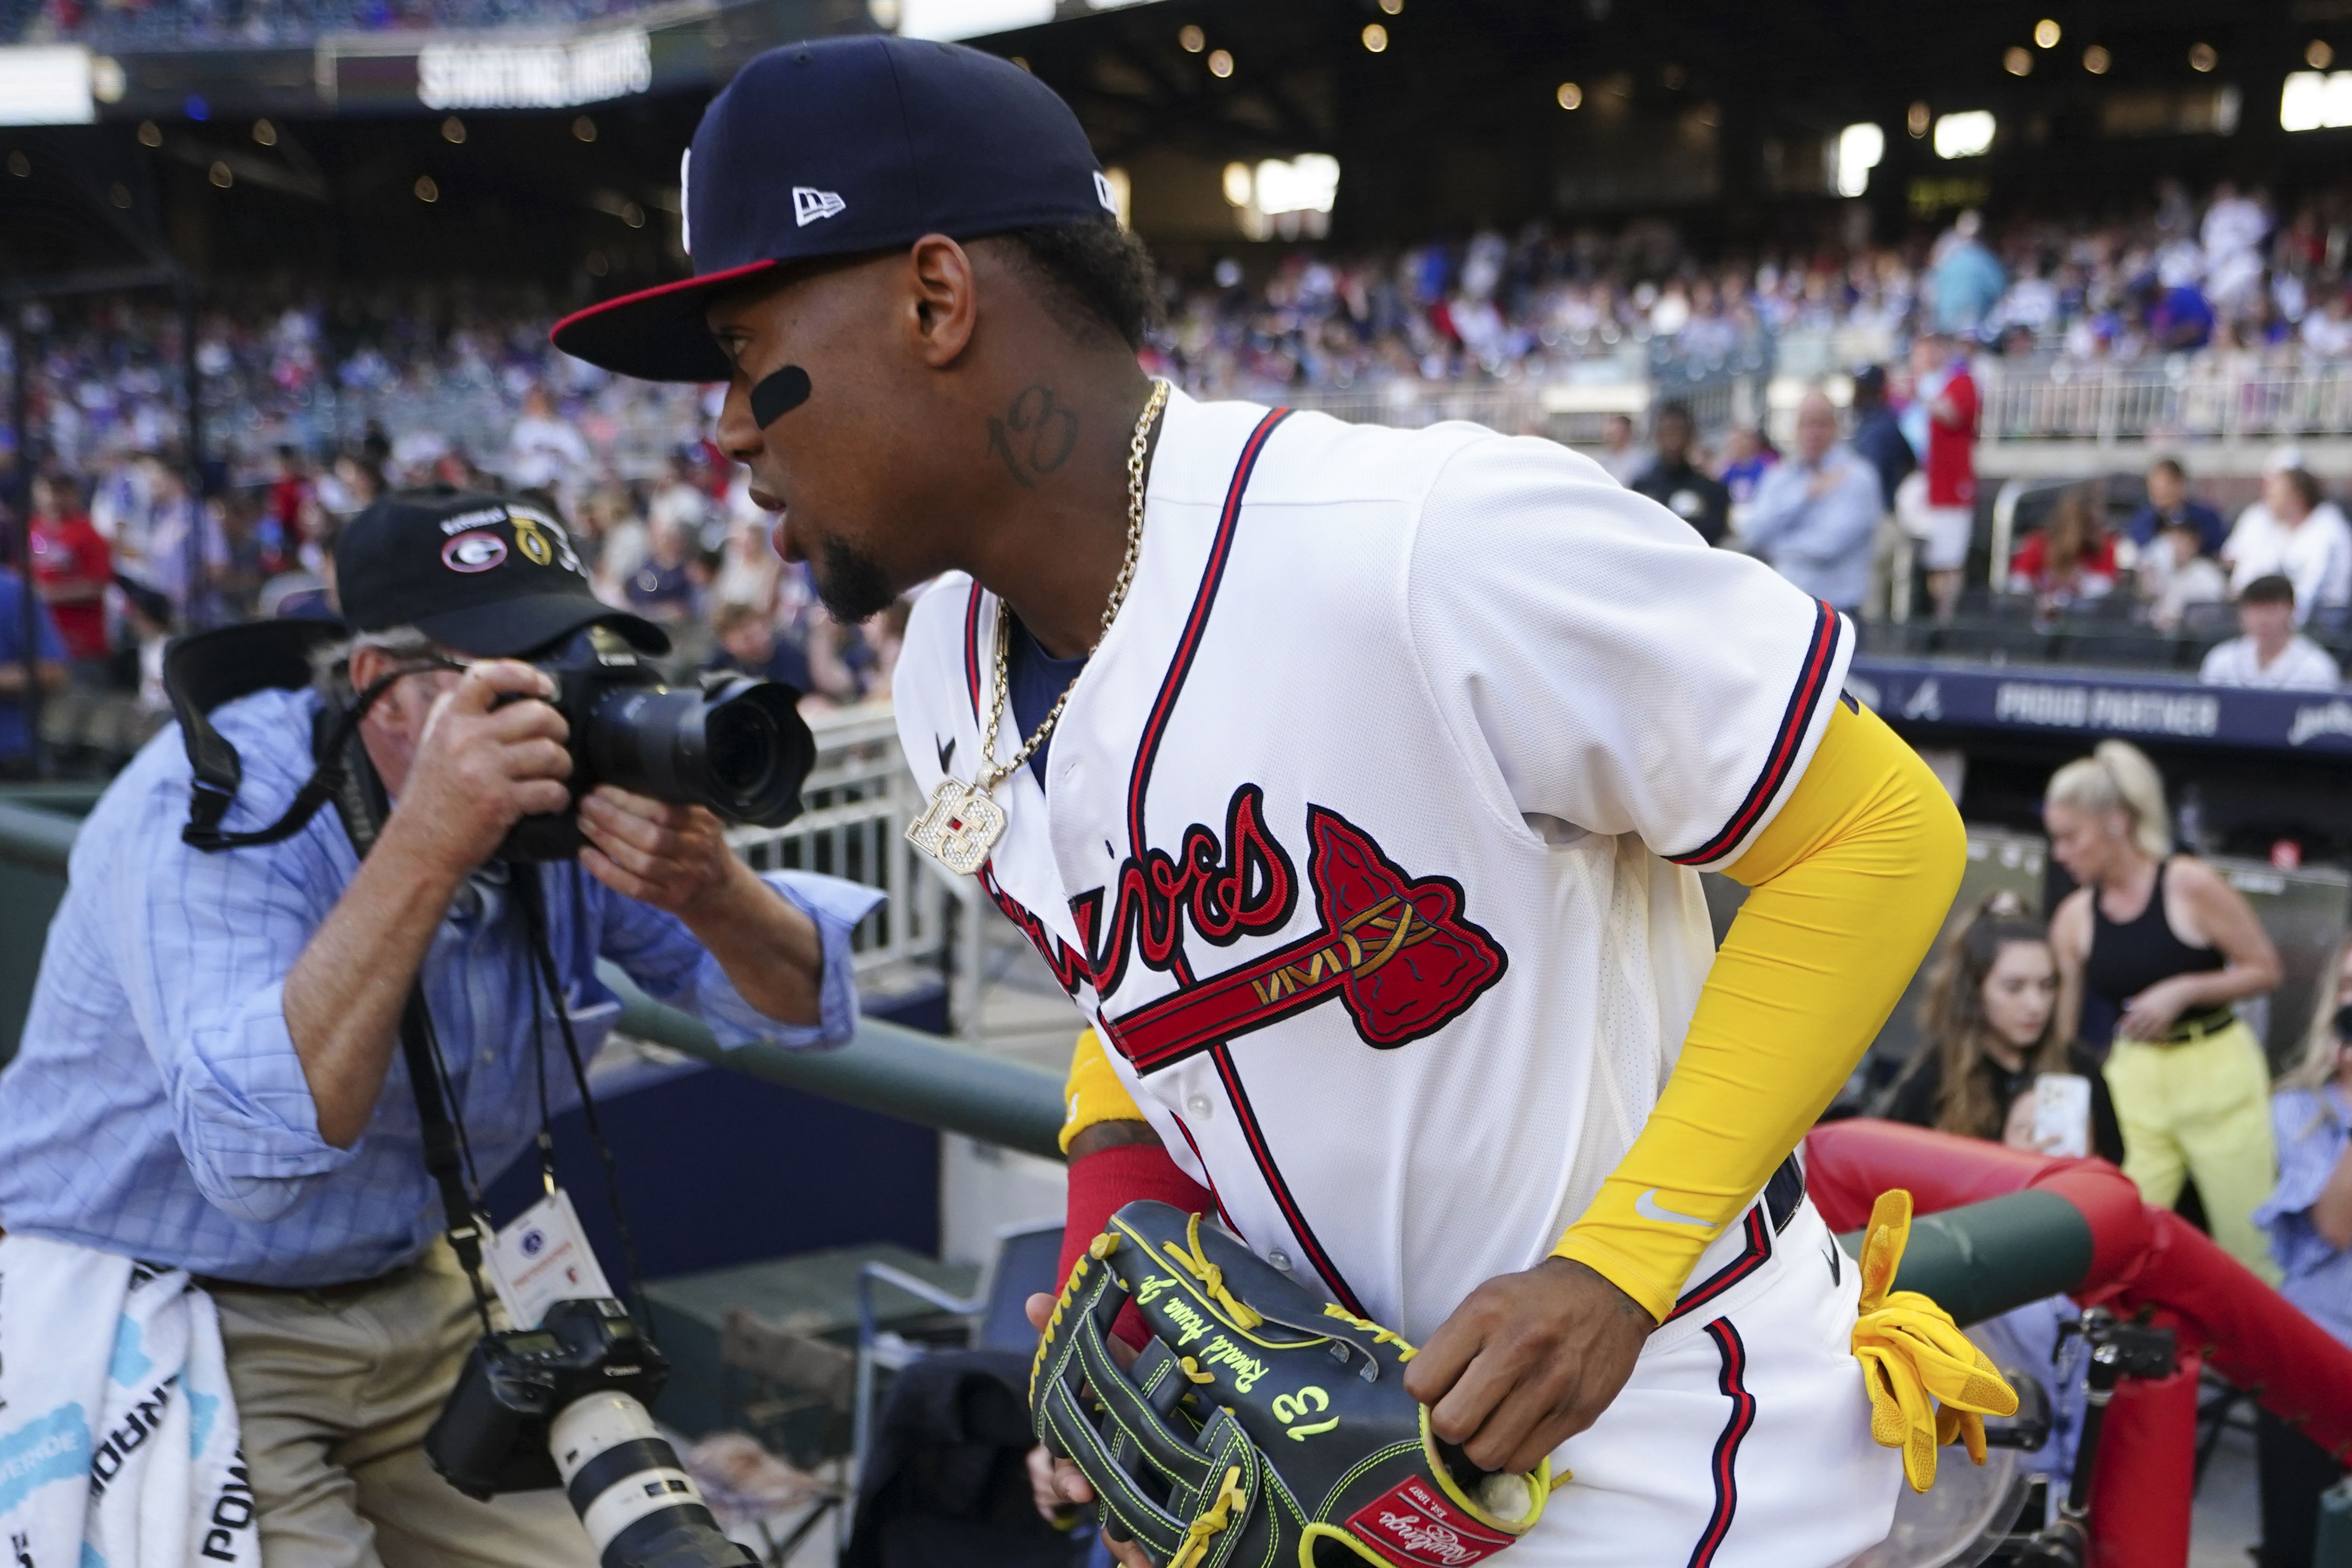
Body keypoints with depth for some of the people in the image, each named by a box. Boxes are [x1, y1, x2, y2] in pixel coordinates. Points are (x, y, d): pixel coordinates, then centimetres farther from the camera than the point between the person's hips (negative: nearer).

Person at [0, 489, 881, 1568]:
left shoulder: (557, 798, -6)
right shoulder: (212, 803, -24)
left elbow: (805, 1007, -7)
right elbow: (256, 1157, -38)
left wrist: (713, 893, -30)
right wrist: (427, 845, -42)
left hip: (413, 1306, 6)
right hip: (162, 1321, -5)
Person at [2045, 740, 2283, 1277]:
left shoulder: (2191, 885, -12)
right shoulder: (2075, 917, 0)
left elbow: (2266, 970, -6)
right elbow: (2058, 1025, 4)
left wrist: (2183, 990, -19)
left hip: (2218, 1072, -4)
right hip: (2133, 1077, 4)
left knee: (2251, 1242, 2)